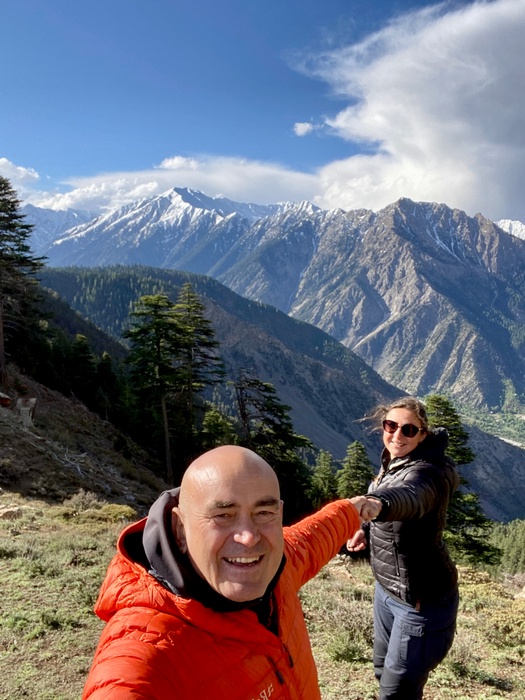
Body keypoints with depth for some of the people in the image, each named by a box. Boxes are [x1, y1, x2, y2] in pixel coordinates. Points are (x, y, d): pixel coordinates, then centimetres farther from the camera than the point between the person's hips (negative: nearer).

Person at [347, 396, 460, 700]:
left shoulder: (426, 472, -27)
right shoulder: (393, 461, -1)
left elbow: (408, 496, -53)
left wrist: (377, 504, -74)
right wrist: (367, 529, -2)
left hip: (422, 600, -9)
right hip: (387, 588, 9)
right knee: (384, 670, 25)